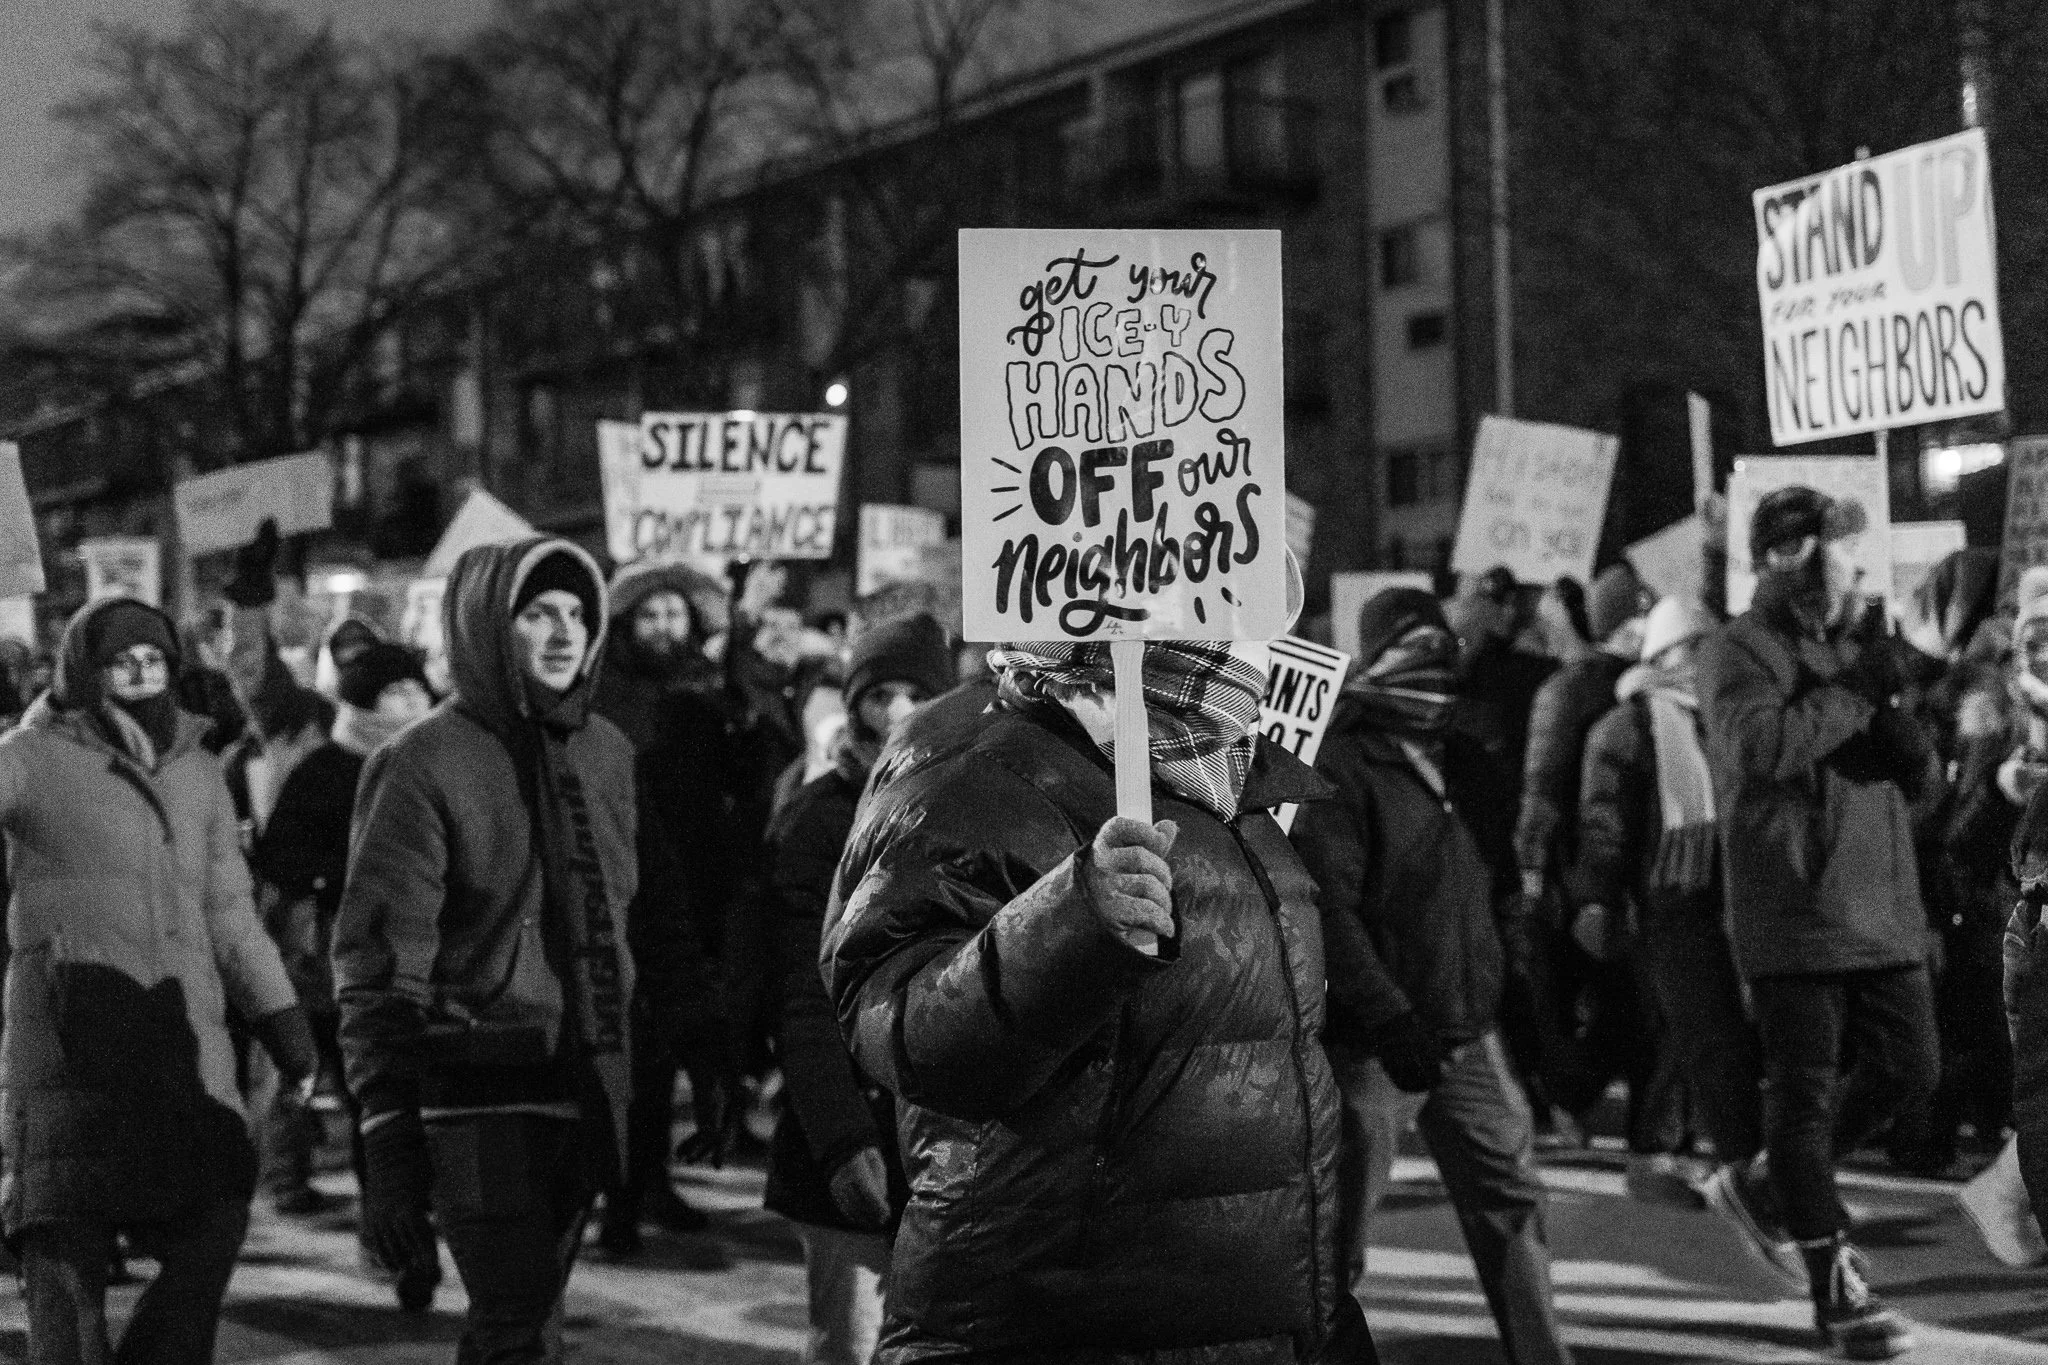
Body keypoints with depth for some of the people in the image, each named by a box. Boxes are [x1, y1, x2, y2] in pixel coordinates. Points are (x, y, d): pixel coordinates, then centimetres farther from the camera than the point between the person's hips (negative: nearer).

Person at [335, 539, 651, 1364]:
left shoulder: (605, 753, 12)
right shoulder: (421, 767, -8)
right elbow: (376, 970, -10)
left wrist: (626, 1092, 19)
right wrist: (387, 1148, -14)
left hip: (583, 1091, 6)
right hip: (479, 1091, -6)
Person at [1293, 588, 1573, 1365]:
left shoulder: (1461, 764, 13)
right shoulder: (1341, 768, -10)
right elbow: (1328, 907, -18)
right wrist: (1388, 1017, -24)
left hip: (1469, 1033, 7)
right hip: (1372, 1043, -7)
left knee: (1511, 1204, 6)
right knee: (1344, 1223, 1)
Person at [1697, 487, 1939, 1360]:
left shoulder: (1854, 641, 16)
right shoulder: (1741, 652, -6)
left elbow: (1919, 769, 11)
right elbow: (1764, 746, -25)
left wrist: (1889, 705, -9)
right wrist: (1857, 691, -15)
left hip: (1883, 906, 7)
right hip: (1794, 915, -7)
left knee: (1909, 1068, 9)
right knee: (1805, 1091, 0)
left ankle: (1797, 1175, 33)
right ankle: (1836, 1286, 7)